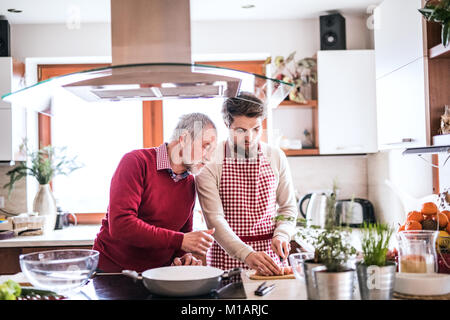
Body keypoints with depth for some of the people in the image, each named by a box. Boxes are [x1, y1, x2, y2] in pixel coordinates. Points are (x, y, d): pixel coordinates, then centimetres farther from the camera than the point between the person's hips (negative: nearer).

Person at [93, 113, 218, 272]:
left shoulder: (189, 182, 10)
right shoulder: (137, 161, -11)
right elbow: (120, 225, -22)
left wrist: (184, 256, -3)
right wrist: (180, 240, -21)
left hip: (157, 275, 5)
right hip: (112, 270, -5)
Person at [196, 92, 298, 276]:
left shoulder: (276, 157, 5)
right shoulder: (209, 163, -6)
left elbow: (288, 207, 12)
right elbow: (214, 218, -11)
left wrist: (281, 235, -7)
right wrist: (246, 254, -23)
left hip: (270, 254, 2)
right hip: (226, 256, -2)